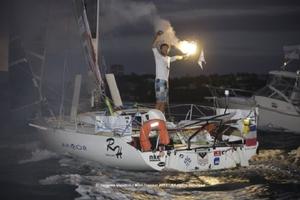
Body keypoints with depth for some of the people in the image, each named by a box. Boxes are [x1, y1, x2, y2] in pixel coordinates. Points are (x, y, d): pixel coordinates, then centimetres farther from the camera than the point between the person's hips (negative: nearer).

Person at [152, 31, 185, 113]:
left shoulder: (168, 58, 21)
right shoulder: (158, 56, 0)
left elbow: (176, 57, 42)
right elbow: (154, 46, -16)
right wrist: (158, 36, -26)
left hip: (166, 81, 8)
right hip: (160, 81, -8)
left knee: (163, 103, 7)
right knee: (159, 101, -14)